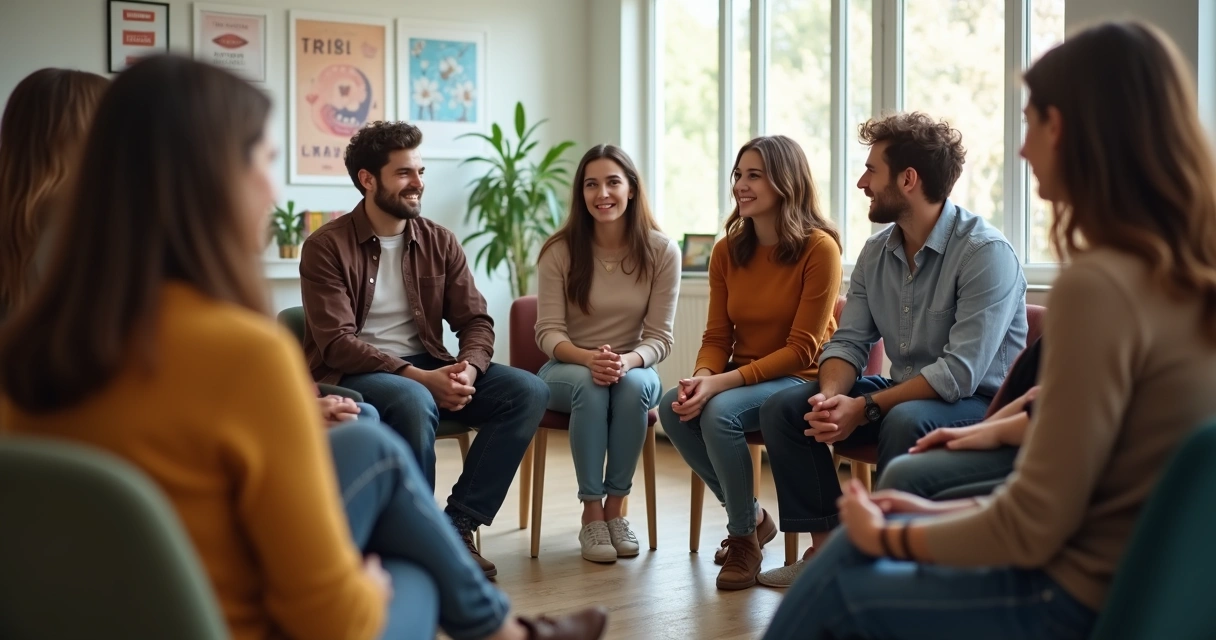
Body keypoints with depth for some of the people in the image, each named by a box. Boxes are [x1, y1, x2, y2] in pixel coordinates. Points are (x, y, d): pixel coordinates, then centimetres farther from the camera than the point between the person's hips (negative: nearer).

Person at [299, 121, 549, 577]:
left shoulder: (440, 243, 7)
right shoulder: (327, 247, -8)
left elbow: (476, 321, 5)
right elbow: (337, 343, -16)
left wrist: (468, 369, -18)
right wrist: (419, 377, -26)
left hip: (427, 367, 6)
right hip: (351, 376, -5)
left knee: (528, 392, -15)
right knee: (414, 400, -38)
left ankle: (457, 524, -13)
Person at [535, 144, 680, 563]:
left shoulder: (661, 251, -6)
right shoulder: (560, 250, -8)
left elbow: (660, 339, -8)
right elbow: (548, 332, -9)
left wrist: (627, 362, -30)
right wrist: (588, 358, -31)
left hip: (634, 369, 1)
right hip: (568, 369, -1)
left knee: (633, 384, -34)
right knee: (589, 384, -35)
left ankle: (615, 509, -20)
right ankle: (591, 514, -25)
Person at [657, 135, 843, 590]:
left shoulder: (819, 248, -15)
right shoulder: (728, 250, 3)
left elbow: (802, 349, -17)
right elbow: (717, 336, 5)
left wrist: (723, 383, -25)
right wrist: (701, 377, -18)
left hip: (800, 380, -6)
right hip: (741, 377, 6)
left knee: (719, 412, -31)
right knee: (672, 409, -21)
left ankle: (744, 536, -8)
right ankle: (752, 514, 0)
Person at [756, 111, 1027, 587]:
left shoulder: (985, 253, -21)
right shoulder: (876, 253, 4)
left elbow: (961, 373, -27)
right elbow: (849, 342, 4)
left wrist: (864, 409, -27)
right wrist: (830, 395, -19)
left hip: (979, 403, -7)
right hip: (902, 393, 8)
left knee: (904, 421, -38)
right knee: (782, 409, -6)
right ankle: (826, 548, -3)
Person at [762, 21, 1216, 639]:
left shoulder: (1099, 286, -25)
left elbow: (1032, 529, -21)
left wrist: (891, 536, -4)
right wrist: (948, 513, 12)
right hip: (1136, 580, 8)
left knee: (836, 583, 9)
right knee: (853, 548, 16)